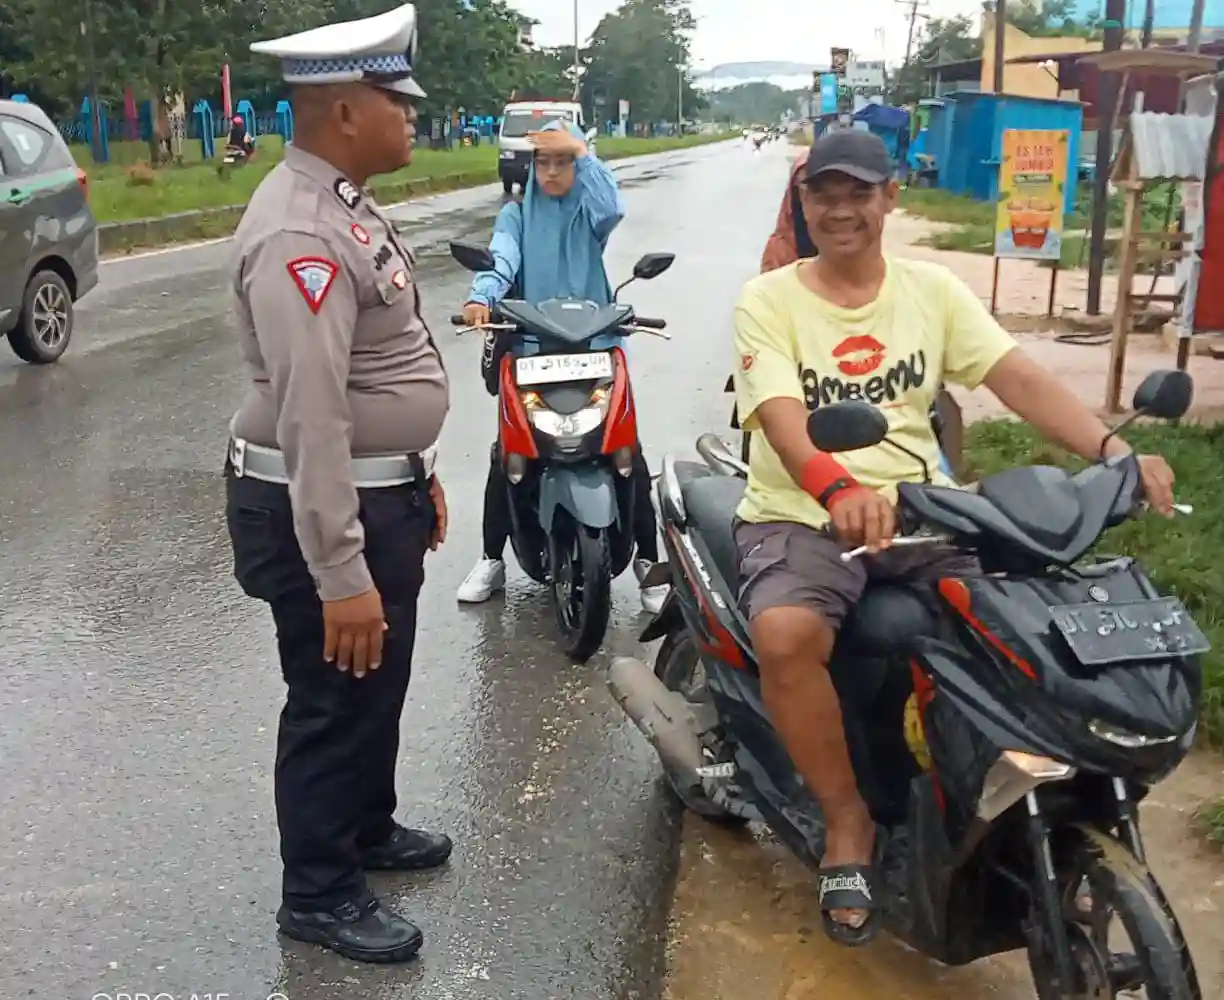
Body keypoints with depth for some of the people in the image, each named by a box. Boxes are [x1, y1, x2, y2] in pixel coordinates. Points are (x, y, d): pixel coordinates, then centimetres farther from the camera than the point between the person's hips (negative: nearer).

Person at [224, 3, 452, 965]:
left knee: (380, 683, 24)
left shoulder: (345, 205, 9)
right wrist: (341, 575, -30)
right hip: (321, 509, -10)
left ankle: (368, 828, 45)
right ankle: (320, 893, 25)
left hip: (380, 491, 10)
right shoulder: (300, 234, -25)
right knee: (337, 699, 6)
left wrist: (418, 476, 22)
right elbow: (311, 418, -30)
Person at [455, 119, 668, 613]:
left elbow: (612, 209, -19)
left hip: (596, 346, -1)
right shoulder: (516, 214, 9)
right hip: (531, 348, 1)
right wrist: (481, 297, -29)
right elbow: (501, 259, -10)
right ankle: (492, 559, 12)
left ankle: (648, 560, 5)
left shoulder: (588, 210, 7)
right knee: (506, 456, -2)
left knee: (628, 455, -5)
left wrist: (581, 151, -18)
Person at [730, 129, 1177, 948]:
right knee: (787, 636, -33)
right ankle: (848, 821, -9)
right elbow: (781, 420, -18)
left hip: (917, 508, 3)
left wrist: (1116, 453, -21)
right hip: (800, 513, -3)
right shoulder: (767, 302, -2)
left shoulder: (932, 290, 9)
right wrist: (838, 490, -41)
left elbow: (1019, 378, -4)